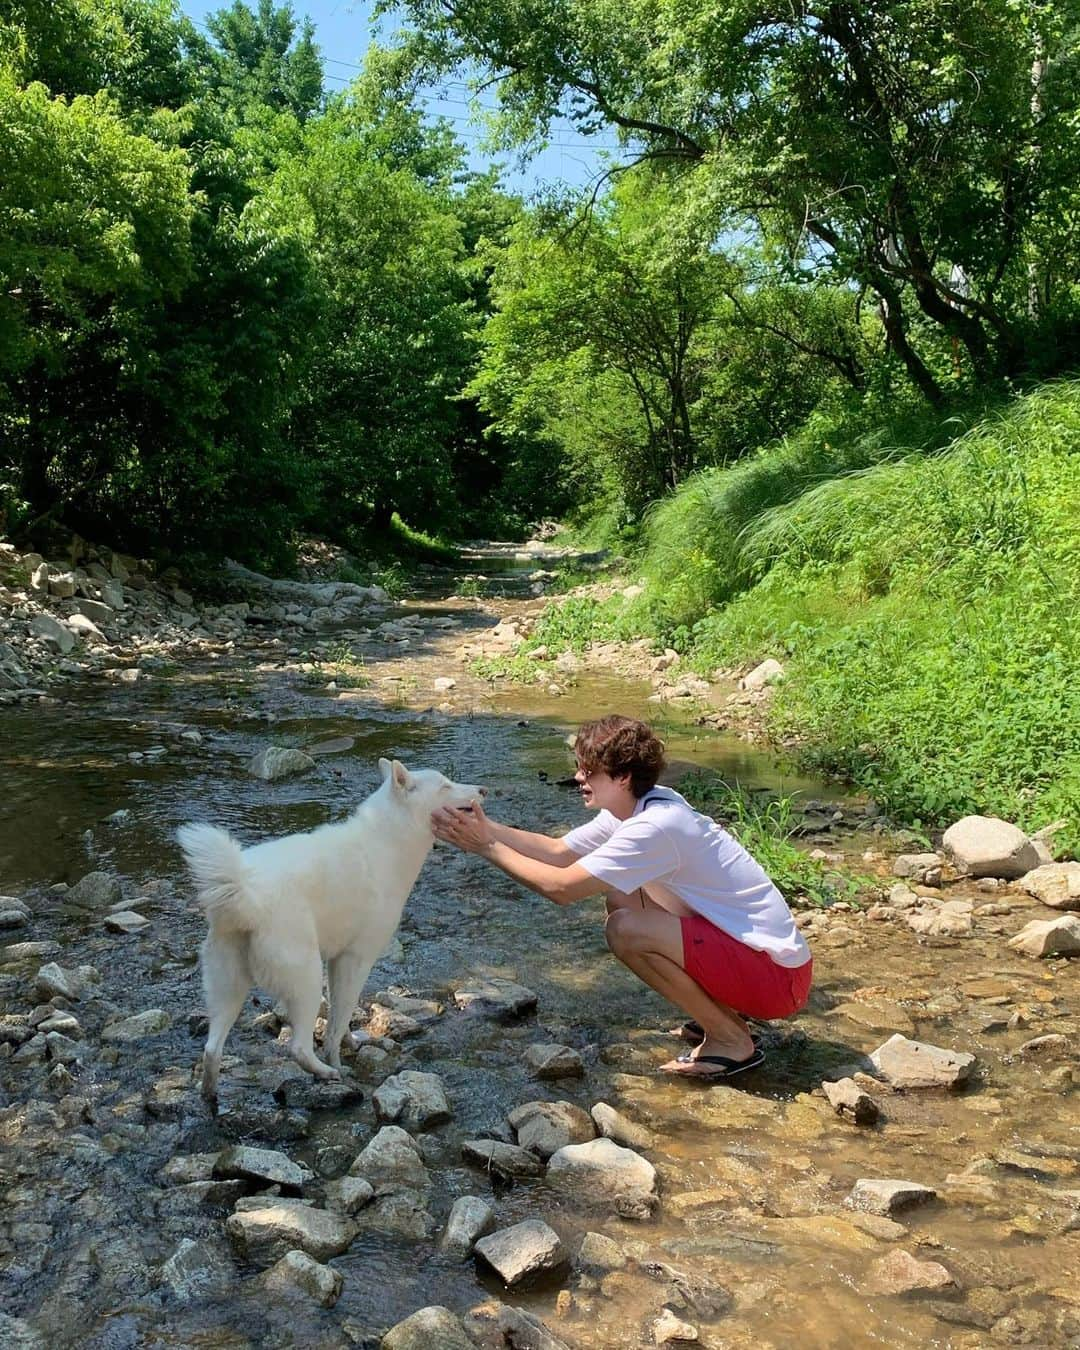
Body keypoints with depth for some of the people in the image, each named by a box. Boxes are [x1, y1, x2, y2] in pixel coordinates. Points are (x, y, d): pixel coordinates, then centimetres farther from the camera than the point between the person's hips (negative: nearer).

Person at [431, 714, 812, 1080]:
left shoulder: (654, 827, -25)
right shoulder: (634, 806, 3)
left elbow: (560, 887, -25)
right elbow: (558, 852, 6)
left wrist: (488, 847, -15)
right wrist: (487, 828, -4)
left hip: (777, 972, -9)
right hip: (743, 940, 9)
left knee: (626, 928, -22)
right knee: (620, 897, 10)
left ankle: (731, 1041, -3)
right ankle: (719, 1011, 15)